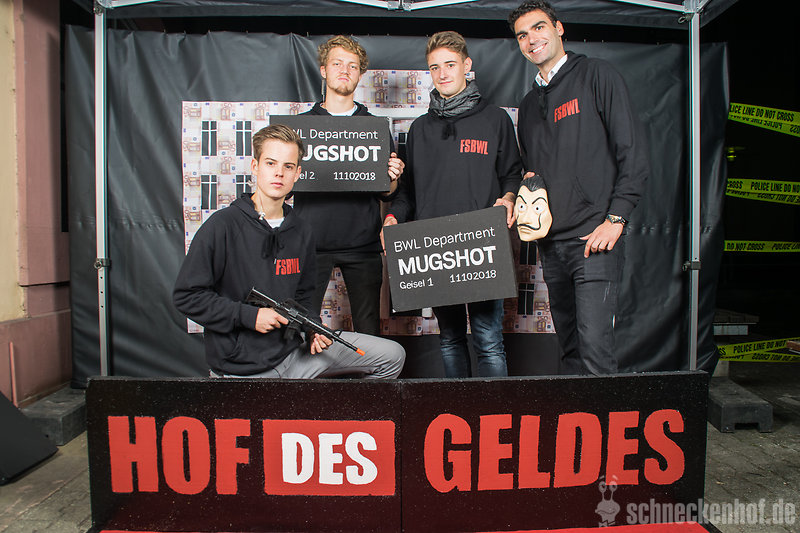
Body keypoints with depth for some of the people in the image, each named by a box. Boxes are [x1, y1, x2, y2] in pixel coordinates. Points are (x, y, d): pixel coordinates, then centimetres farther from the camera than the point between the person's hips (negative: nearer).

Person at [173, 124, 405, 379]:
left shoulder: (301, 233, 5)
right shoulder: (222, 225, -11)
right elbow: (186, 295, -11)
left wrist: (313, 329, -4)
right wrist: (249, 316, -17)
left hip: (293, 348, 5)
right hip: (241, 368, -5)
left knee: (392, 356, 4)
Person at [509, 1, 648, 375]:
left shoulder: (596, 76, 2)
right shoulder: (529, 105, 20)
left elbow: (633, 154, -5)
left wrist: (615, 220, -12)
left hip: (595, 239, -6)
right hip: (551, 244, 6)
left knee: (595, 348, -11)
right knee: (570, 349, 12)